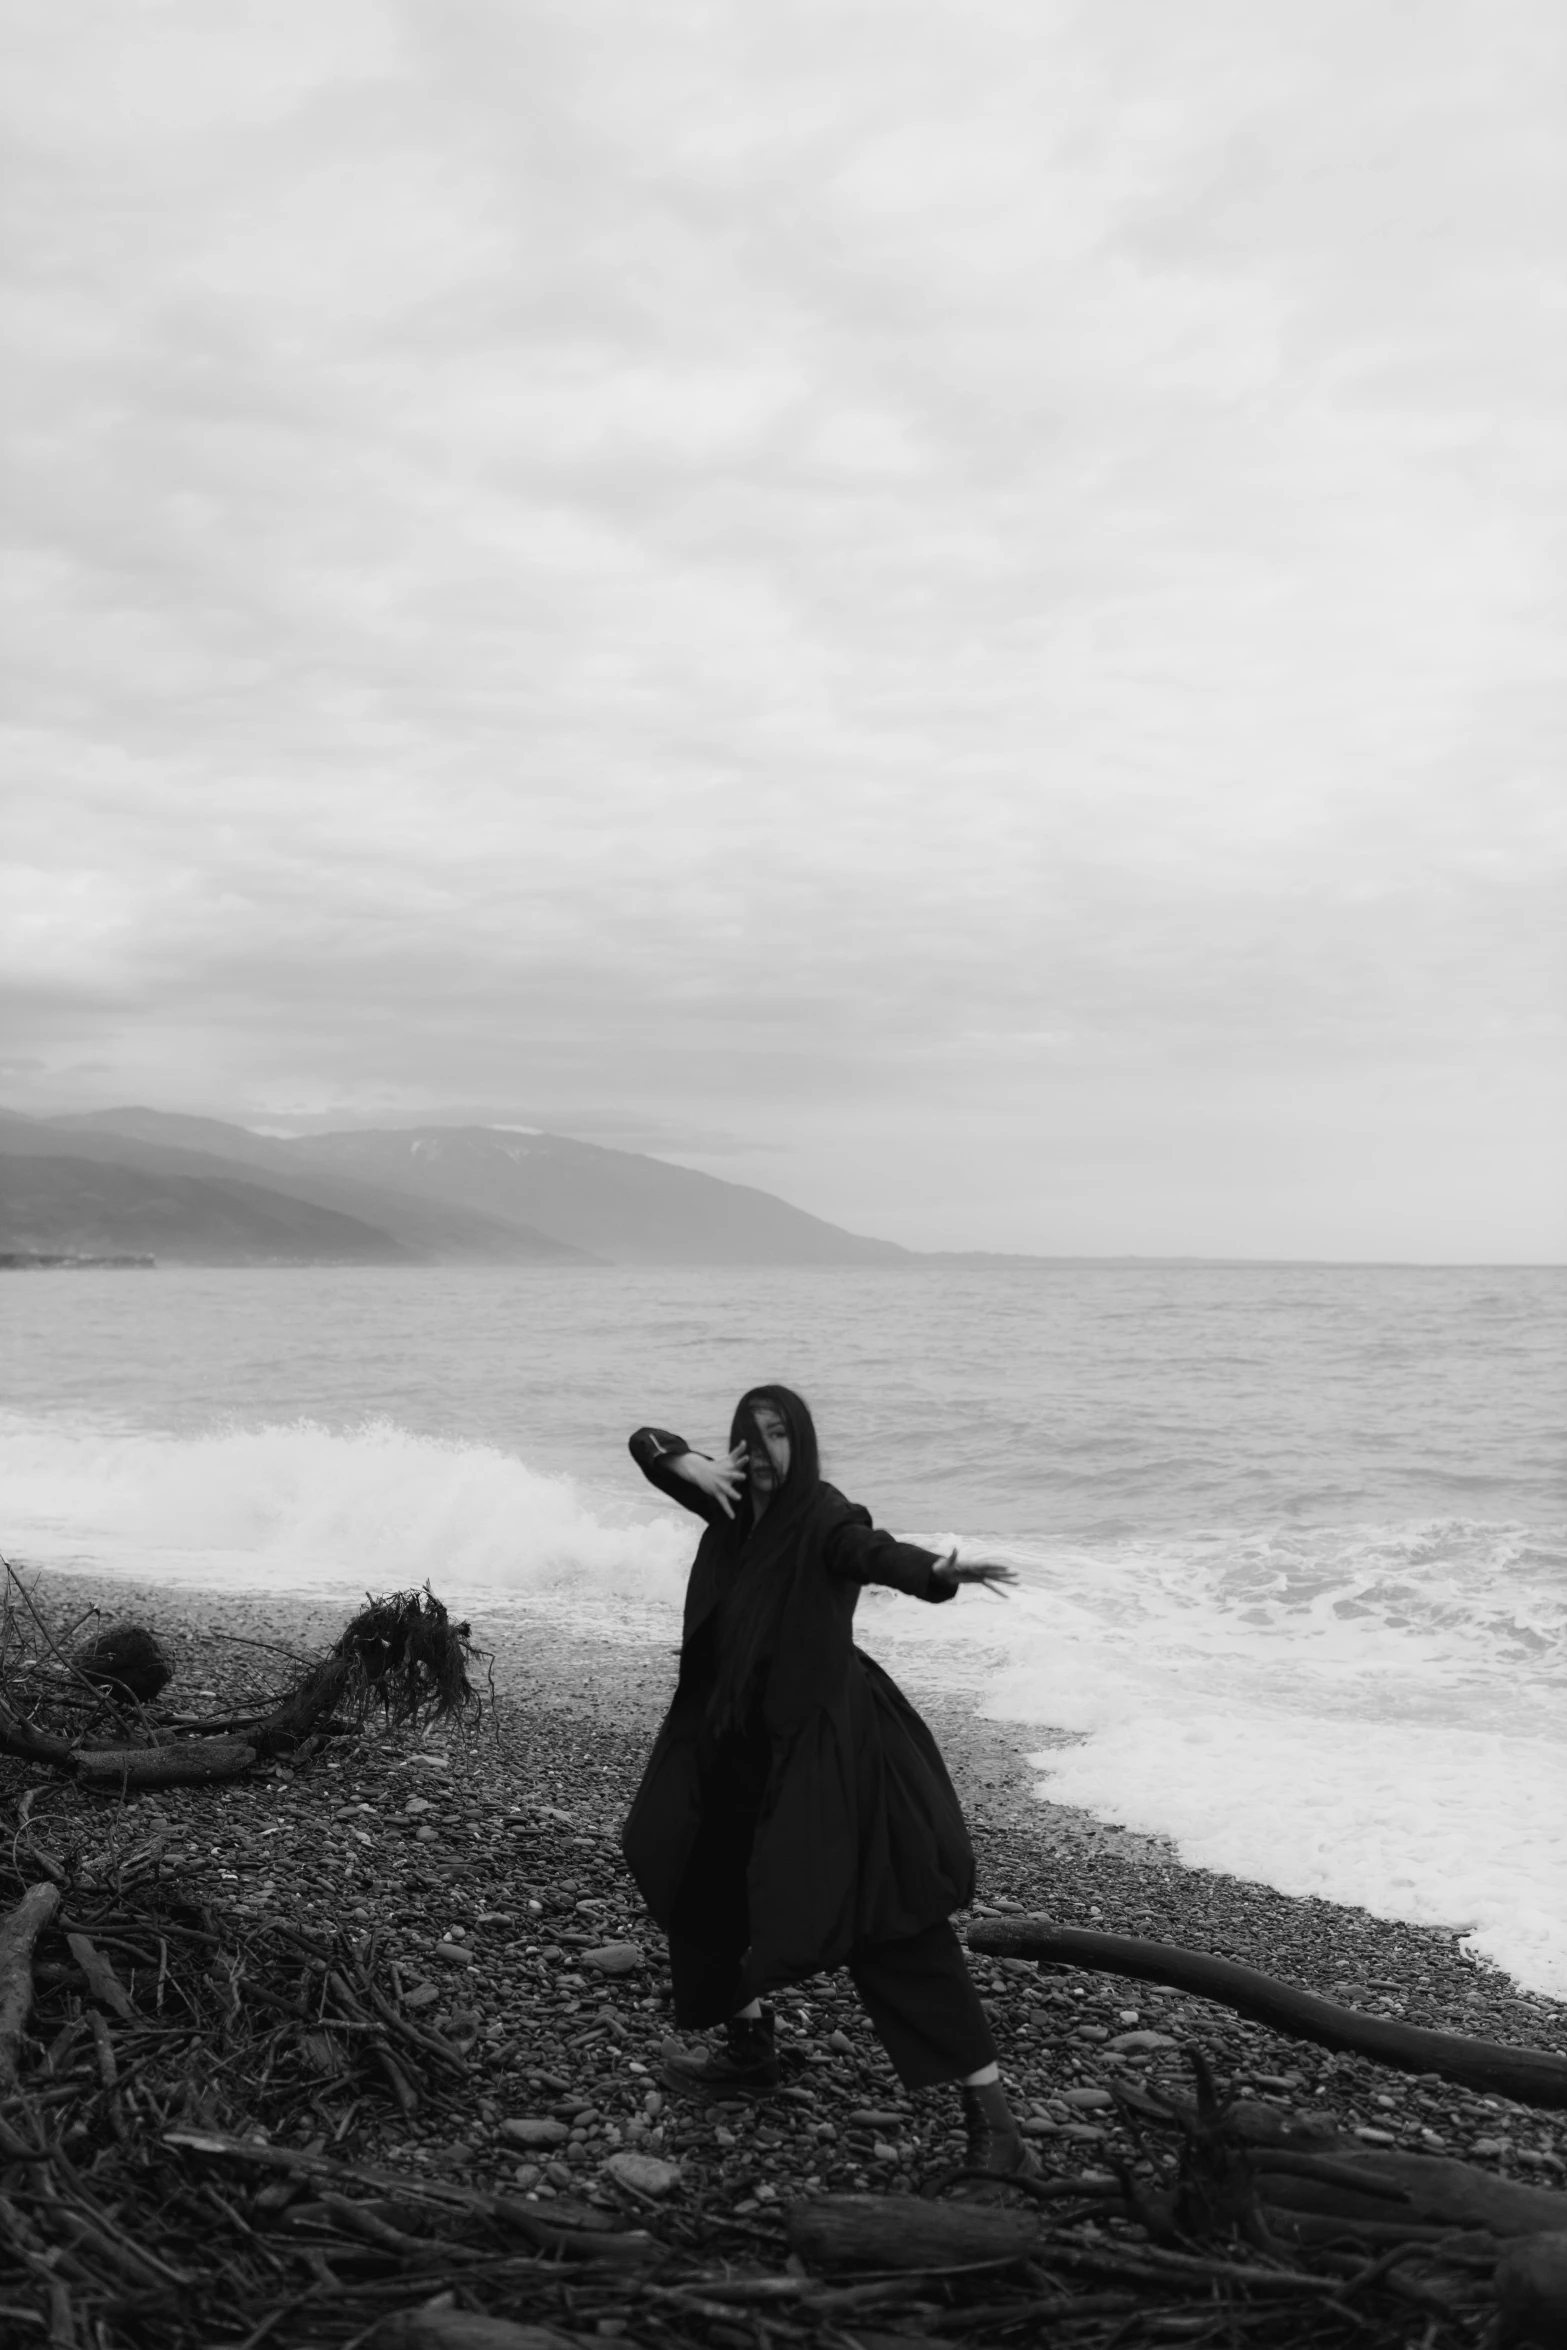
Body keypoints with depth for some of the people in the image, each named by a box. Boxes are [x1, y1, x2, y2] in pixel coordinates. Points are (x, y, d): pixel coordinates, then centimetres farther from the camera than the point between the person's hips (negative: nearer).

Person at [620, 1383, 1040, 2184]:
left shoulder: (823, 1518, -17)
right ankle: (751, 2048, 40)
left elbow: (874, 1551, -38)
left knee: (894, 1919, -11)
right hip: (737, 1739, 8)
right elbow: (645, 1443, 5)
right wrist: (691, 1464, -18)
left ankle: (988, 2109, -8)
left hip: (822, 1743, -8)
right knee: (705, 1878, 19)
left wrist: (936, 1571, -60)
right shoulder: (734, 1506, 2)